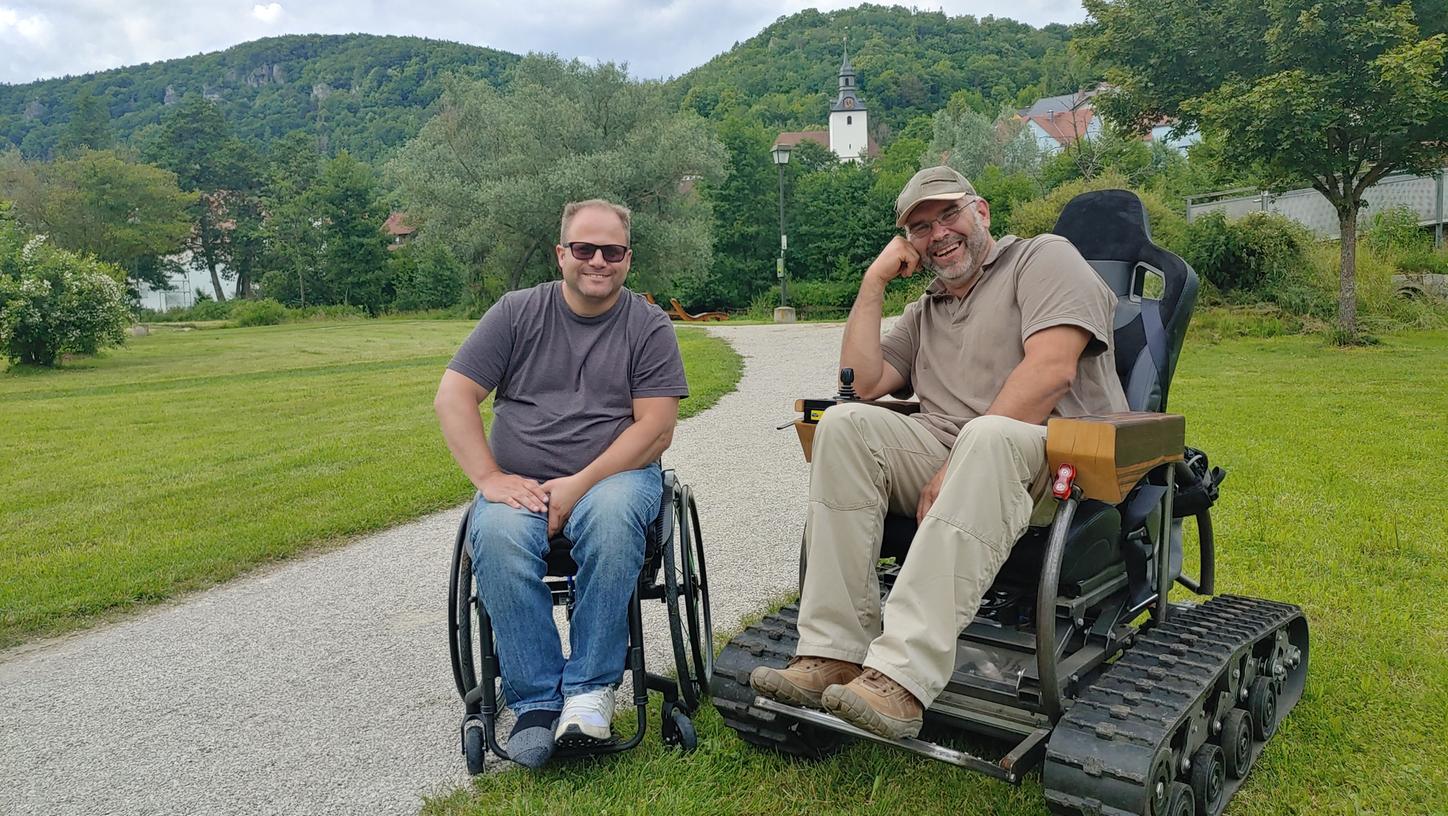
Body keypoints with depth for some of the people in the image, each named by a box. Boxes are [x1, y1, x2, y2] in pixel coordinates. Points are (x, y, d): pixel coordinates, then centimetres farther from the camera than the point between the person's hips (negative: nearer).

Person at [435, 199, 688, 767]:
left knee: (611, 515, -36)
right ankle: (536, 700, -19)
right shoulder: (517, 313, 9)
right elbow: (453, 398, 2)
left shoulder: (649, 326, 6)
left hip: (615, 474, -1)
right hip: (519, 483, 2)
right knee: (496, 535, -32)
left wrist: (580, 486, -16)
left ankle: (590, 688, -22)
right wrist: (491, 478, -12)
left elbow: (655, 427, -5)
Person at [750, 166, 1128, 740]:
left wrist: (959, 464, -18)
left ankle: (902, 676, -45)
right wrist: (874, 282, 13)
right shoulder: (925, 312, 28)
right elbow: (862, 383, 14)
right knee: (845, 423, -19)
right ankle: (834, 652, -26)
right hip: (951, 458, 5)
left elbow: (1051, 369, -11)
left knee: (988, 437, -38)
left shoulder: (1044, 257, 7)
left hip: (1058, 459, -5)